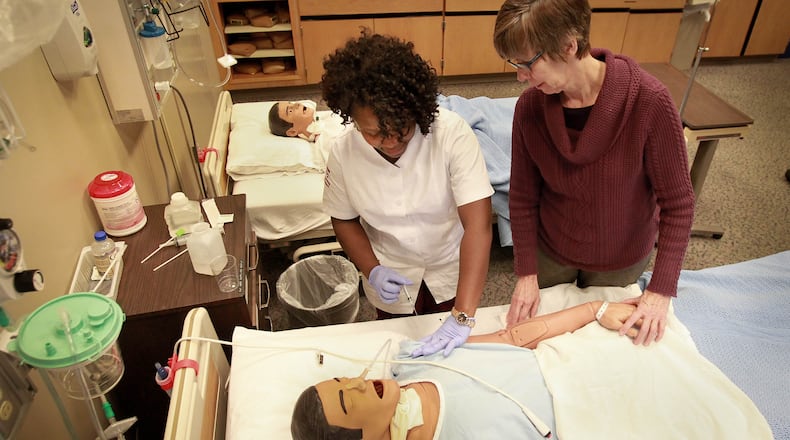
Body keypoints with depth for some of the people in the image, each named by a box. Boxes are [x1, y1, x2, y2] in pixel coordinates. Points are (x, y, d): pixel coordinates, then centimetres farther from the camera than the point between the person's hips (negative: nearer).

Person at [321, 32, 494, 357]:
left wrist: (463, 317, -41)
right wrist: (372, 271, -20)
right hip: (392, 279, 1)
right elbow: (344, 219, -4)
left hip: (452, 270, -1)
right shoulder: (343, 152, -21)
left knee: (453, 354, 25)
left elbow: (478, 224, -35)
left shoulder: (452, 133, -31)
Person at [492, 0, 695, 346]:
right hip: (550, 251, 2)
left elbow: (677, 203, -19)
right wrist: (526, 272, -9)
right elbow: (523, 198, -10)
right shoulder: (530, 106, -20)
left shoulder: (648, 101, -29)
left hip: (619, 260, -1)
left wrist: (661, 290, -19)